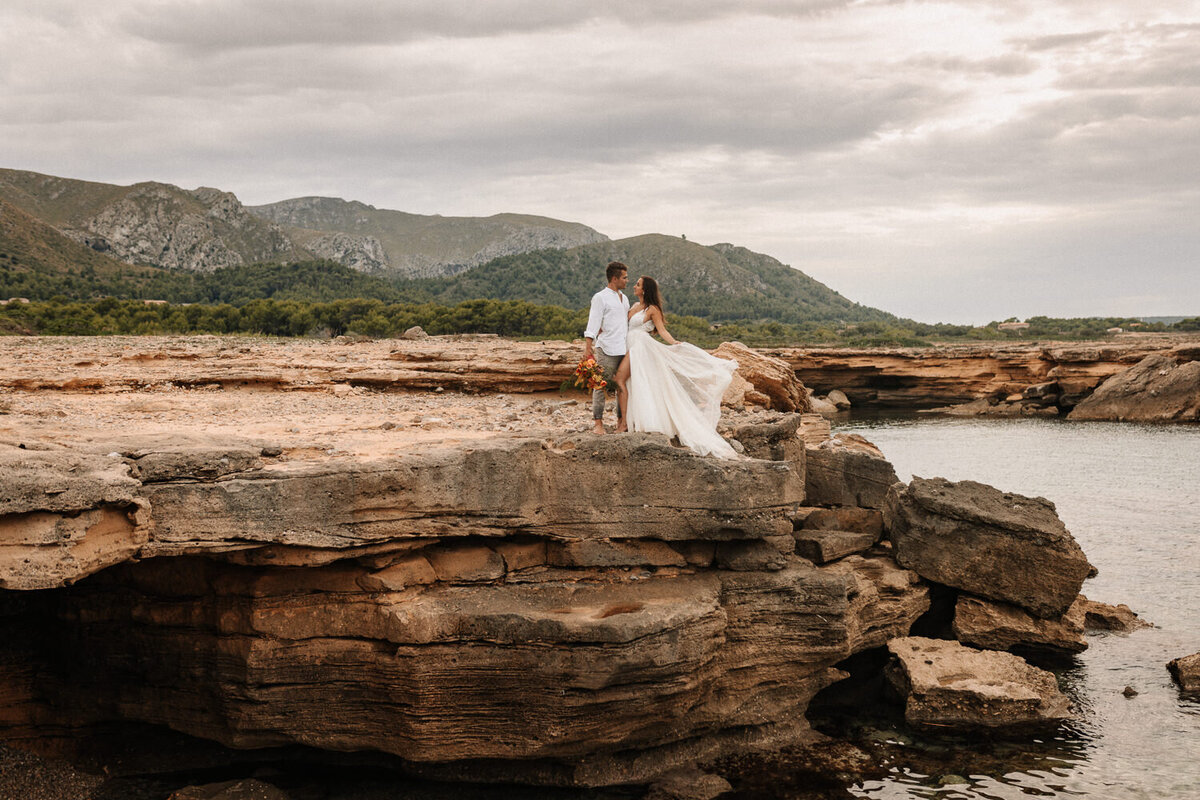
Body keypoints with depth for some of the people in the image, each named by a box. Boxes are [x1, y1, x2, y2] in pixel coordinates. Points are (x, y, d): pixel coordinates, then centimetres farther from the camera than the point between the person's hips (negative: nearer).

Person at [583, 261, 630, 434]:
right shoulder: (600, 297, -3)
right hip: (606, 349, -7)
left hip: (624, 349, 7)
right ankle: (597, 422, -4)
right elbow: (593, 322, -9)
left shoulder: (624, 298, 19)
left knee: (623, 386, 8)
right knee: (601, 386, -6)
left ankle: (621, 421, 14)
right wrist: (588, 346, -16)